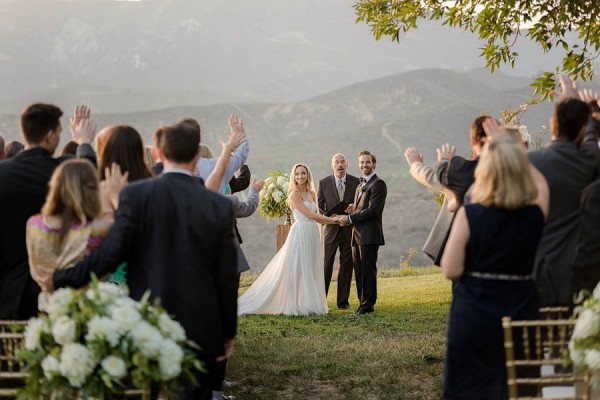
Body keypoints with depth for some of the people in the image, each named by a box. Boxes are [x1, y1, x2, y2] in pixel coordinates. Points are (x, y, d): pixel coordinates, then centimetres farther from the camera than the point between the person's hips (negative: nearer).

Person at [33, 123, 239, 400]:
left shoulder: (136, 194, -8)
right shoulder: (220, 206, -2)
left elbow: (110, 254, -13)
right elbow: (227, 275, 0)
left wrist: (58, 279, -1)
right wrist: (228, 333, 9)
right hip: (201, 331, 1)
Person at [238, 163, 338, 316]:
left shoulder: (312, 194, 14)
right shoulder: (294, 194, -9)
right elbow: (309, 214, -12)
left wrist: (332, 220, 3)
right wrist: (331, 219, -6)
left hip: (312, 234, 8)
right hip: (300, 233, -7)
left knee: (311, 270, 9)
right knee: (297, 269, -4)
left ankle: (309, 303, 14)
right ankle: (294, 305, 1)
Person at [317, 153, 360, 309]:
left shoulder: (355, 182, 1)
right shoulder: (324, 183, 0)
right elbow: (318, 206, 3)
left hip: (349, 230, 1)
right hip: (331, 229, -1)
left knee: (346, 266, 6)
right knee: (326, 264, 0)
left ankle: (343, 301, 14)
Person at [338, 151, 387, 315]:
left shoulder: (378, 184, -9)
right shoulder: (360, 185, 21)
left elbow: (372, 210, -17)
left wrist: (350, 218, -13)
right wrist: (347, 218, 6)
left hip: (369, 235, -9)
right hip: (357, 235, 9)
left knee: (368, 270, -5)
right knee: (359, 271, 11)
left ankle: (368, 305, 1)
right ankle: (363, 303, 17)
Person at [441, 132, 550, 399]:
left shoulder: (469, 214, -14)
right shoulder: (536, 214, -6)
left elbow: (451, 271, -13)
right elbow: (540, 183, 17)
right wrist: (515, 154, 20)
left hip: (474, 316, -2)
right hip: (521, 316, 3)